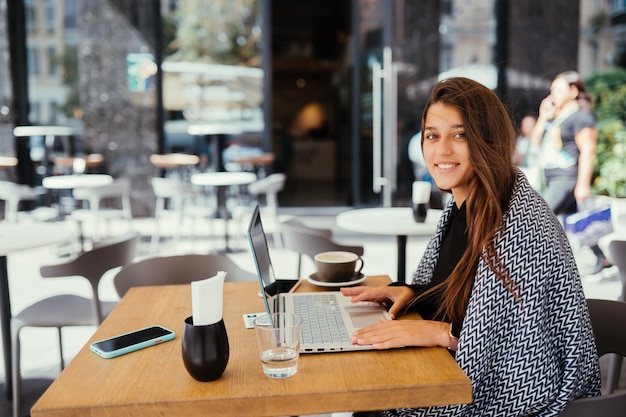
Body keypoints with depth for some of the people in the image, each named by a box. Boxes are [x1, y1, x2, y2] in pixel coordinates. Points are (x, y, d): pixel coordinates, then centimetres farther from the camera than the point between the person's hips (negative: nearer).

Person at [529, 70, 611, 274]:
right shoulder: (555, 116, 14)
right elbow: (535, 142, 14)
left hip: (567, 179, -9)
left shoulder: (580, 116, -11)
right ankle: (602, 259, 29)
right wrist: (543, 118, 1)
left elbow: (588, 151, -17)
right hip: (554, 179, 9)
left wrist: (583, 185, -23)